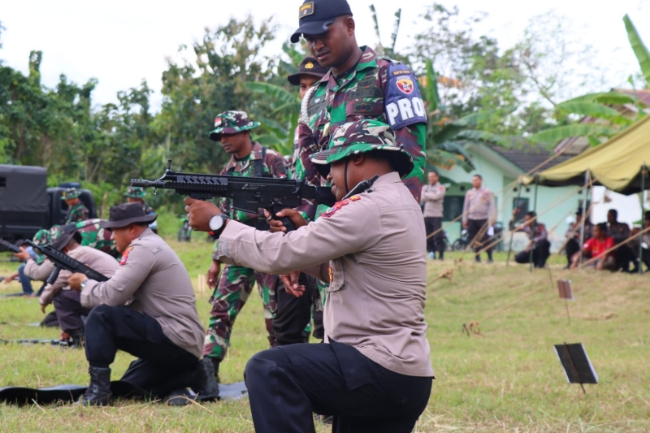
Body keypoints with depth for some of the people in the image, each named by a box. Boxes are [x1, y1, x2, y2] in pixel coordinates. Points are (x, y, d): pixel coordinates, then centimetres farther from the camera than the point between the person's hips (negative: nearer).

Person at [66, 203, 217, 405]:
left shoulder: (144, 248, -13)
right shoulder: (151, 245, 18)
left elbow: (112, 296, -18)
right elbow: (124, 298, 17)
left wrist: (85, 284, 0)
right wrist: (91, 284, 5)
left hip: (176, 340, -11)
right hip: (182, 345, 11)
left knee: (101, 316, -17)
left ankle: (98, 390, -12)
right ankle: (192, 375, 14)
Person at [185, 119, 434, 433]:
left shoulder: (370, 209, -16)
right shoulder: (398, 202, 17)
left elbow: (283, 255, -16)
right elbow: (341, 269, 23)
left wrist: (218, 223, -5)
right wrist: (305, 232, 7)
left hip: (380, 370, -11)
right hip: (406, 377, 11)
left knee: (267, 370, -17)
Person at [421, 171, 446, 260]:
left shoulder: (441, 187, 2)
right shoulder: (425, 188, 15)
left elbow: (437, 196, -15)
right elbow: (422, 199, 2)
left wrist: (426, 195, -3)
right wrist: (431, 196, -10)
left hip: (436, 216, -5)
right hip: (426, 216, 5)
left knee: (438, 237, -10)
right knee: (428, 238, 4)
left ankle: (441, 255, -6)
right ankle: (431, 254, 11)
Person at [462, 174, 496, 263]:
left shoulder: (487, 192, 2)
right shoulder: (469, 193, 13)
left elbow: (491, 206, -1)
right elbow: (466, 206, 16)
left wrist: (492, 218, -9)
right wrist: (464, 219, 12)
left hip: (483, 219, -4)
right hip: (472, 219, 4)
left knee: (485, 239, -8)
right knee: (474, 240, 2)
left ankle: (490, 257, 0)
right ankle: (477, 257, 10)